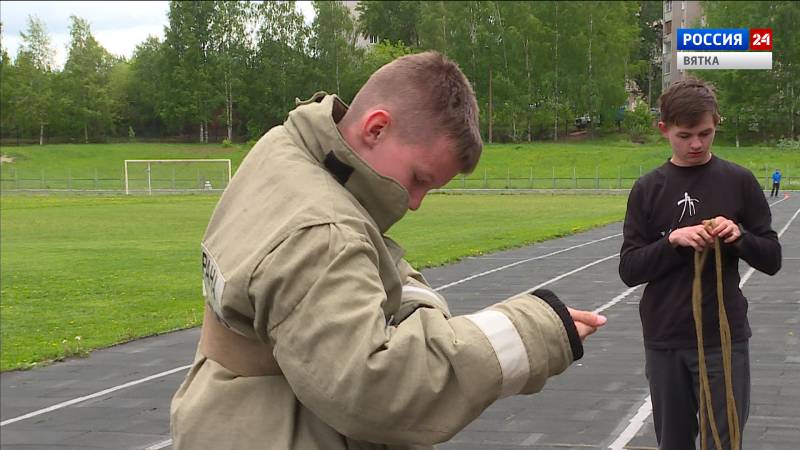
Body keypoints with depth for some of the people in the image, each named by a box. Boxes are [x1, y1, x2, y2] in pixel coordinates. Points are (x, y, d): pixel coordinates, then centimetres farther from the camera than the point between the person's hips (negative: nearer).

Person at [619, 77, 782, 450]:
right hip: (664, 341, 1)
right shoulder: (648, 189, 3)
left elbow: (772, 259, 4)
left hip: (725, 339, -1)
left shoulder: (739, 182, 0)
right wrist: (673, 241, -17)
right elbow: (629, 270, -1)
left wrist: (739, 236, -16)